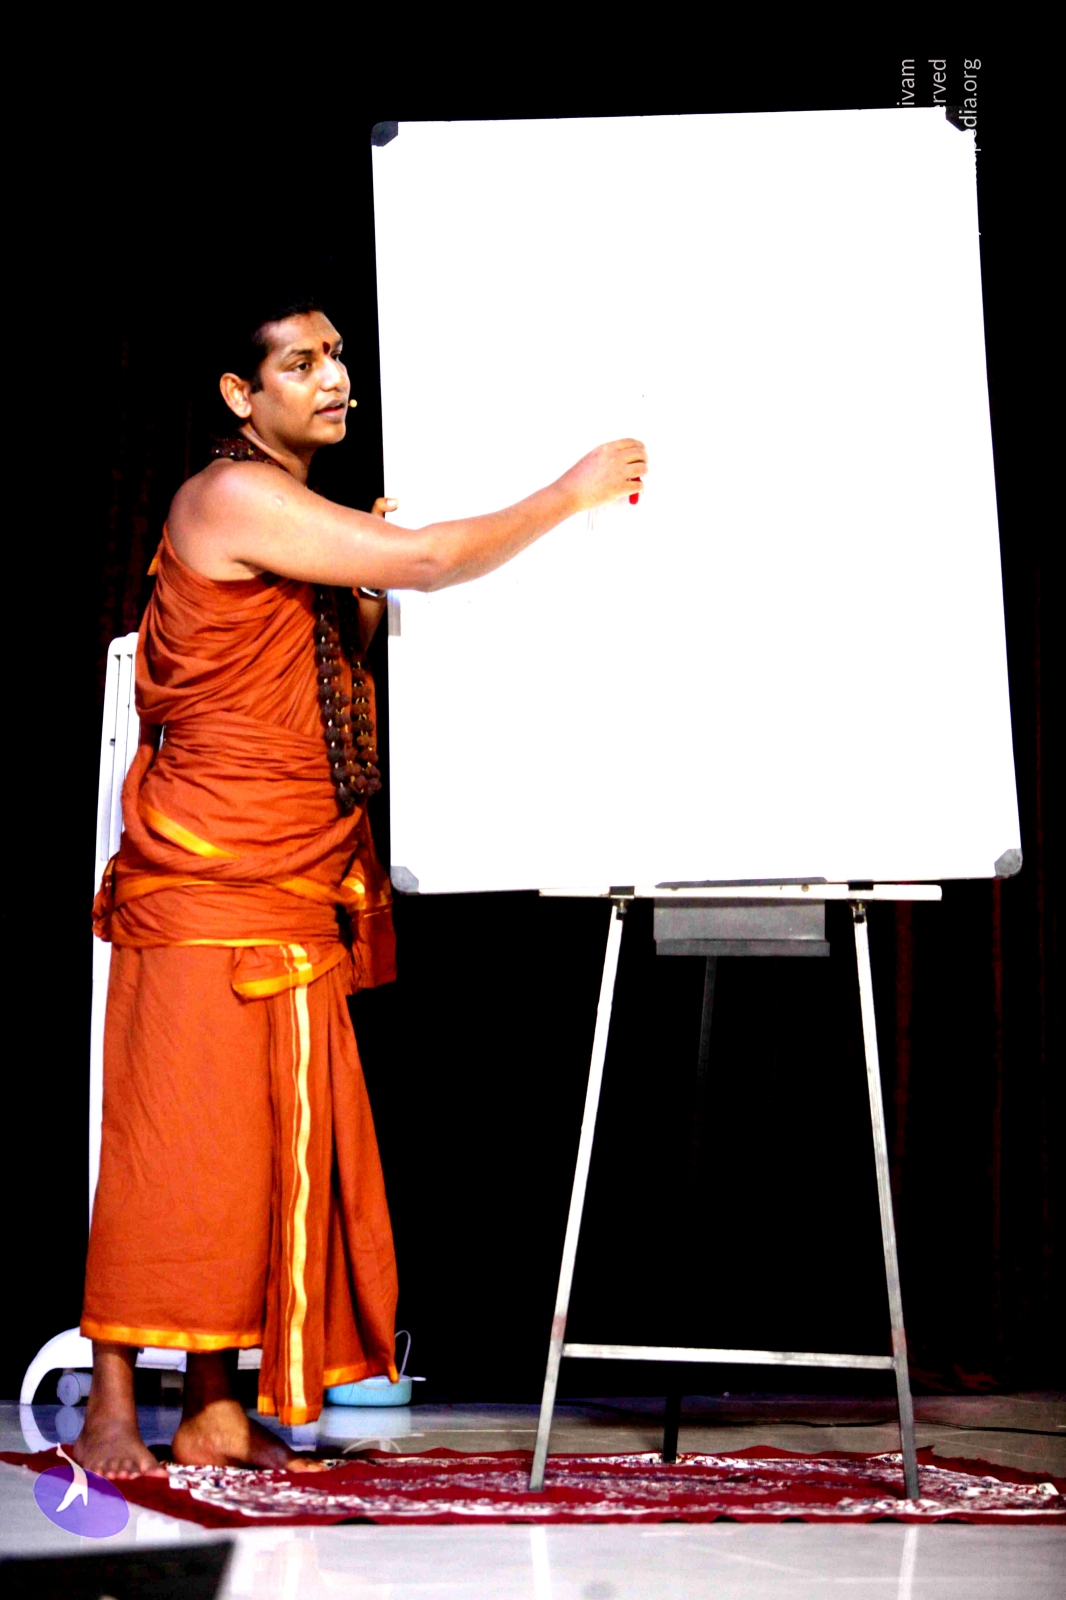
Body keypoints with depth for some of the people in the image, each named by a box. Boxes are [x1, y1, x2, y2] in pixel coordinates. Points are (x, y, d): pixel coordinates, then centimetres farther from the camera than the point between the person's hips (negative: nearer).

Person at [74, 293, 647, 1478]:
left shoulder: (294, 517, 19)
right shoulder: (233, 497, -11)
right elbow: (428, 561, -18)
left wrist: (366, 593, 11)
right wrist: (571, 494, -9)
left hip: (297, 886, 9)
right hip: (207, 872, -9)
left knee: (275, 1135, 5)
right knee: (179, 1127, -9)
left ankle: (216, 1409, 8)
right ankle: (111, 1406, -4)